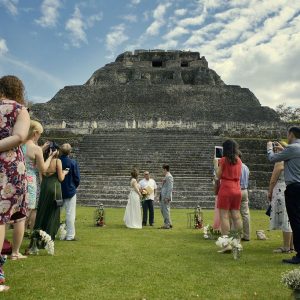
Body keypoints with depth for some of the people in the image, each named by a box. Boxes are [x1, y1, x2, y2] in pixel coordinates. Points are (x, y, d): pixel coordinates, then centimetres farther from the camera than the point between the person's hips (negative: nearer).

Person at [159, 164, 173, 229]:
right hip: (163, 197, 10)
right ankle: (169, 223, 23)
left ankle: (167, 225, 4)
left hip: (166, 197, -10)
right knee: (162, 210, 14)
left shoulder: (169, 177, -14)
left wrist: (167, 197, -22)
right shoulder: (166, 177, 17)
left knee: (166, 210, -4)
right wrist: (160, 196, 20)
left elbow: (170, 188, -19)